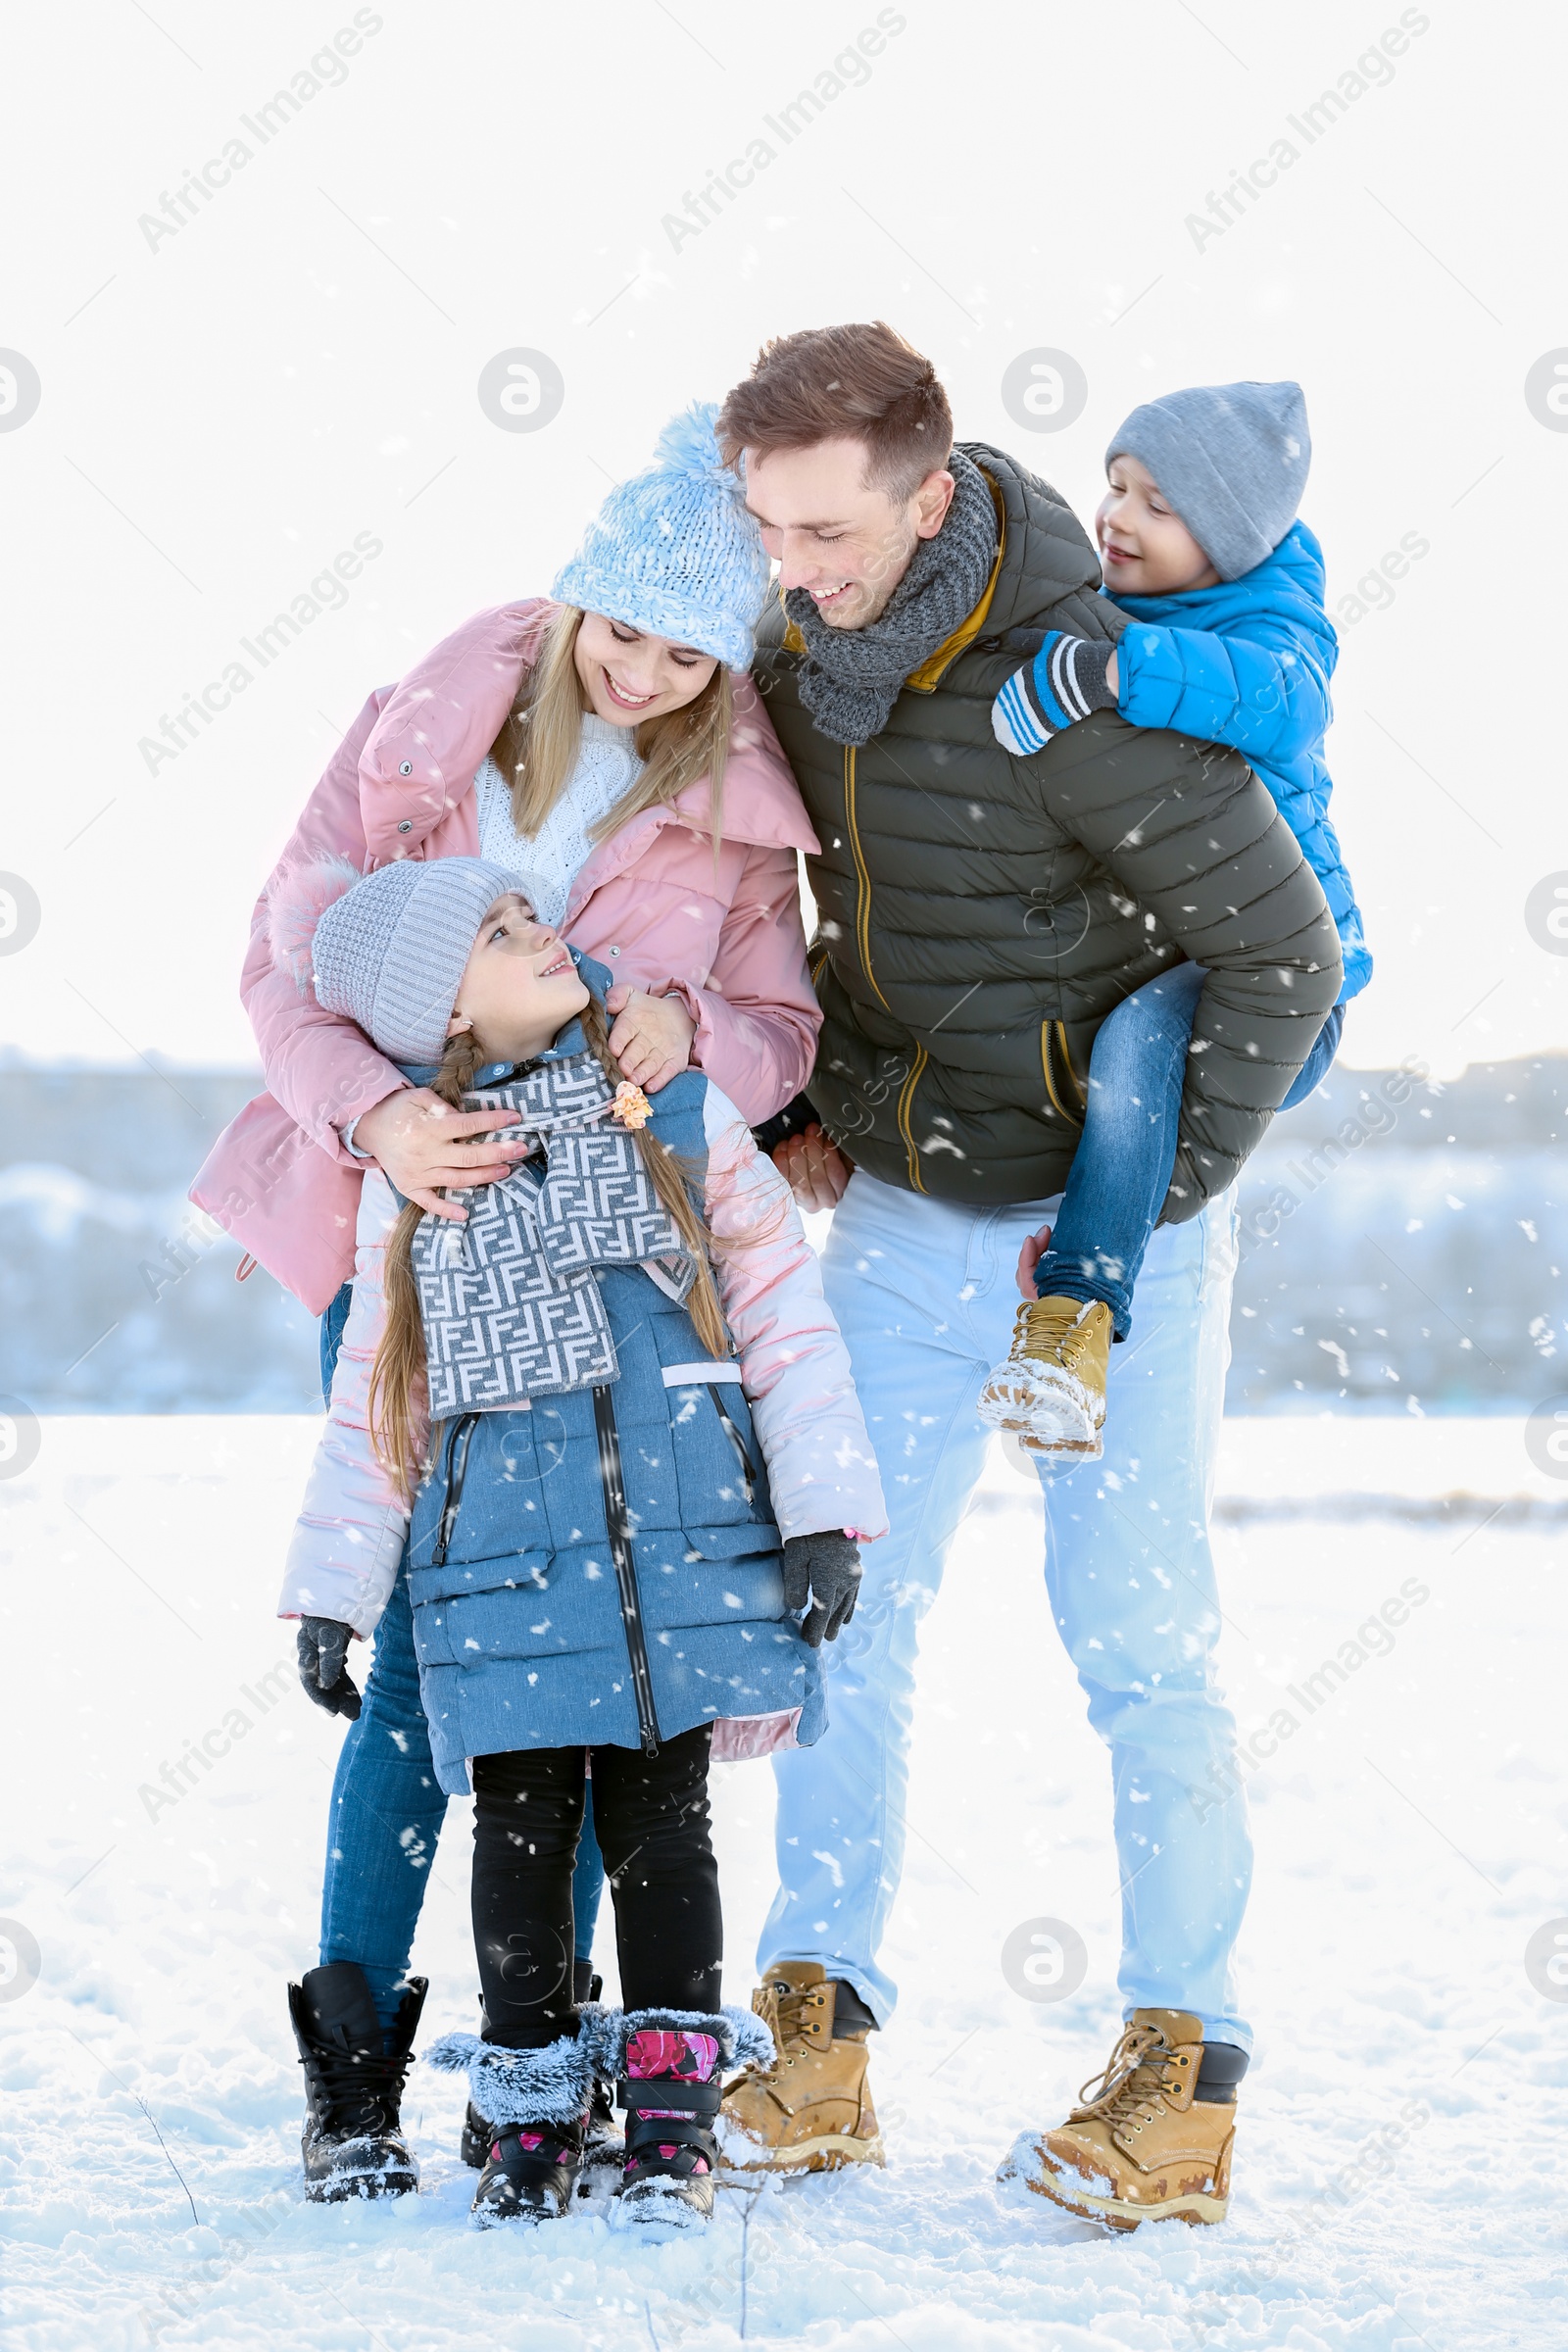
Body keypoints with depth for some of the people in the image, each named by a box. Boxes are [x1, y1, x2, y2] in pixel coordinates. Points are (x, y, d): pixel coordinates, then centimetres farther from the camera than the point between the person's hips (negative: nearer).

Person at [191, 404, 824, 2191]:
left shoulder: (742, 801, 1)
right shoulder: (421, 731, -3)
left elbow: (786, 1033, 3)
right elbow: (284, 967, -5)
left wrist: (692, 1026, -21)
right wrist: (376, 1115, -24)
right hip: (395, 1221, -1)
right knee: (428, 1621, -7)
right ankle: (354, 2029, 5)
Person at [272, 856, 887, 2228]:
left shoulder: (677, 1113, 4)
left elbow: (782, 1306, 4)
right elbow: (374, 1393, 11)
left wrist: (824, 1511, -3)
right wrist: (330, 1593, 9)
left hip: (681, 1537, -1)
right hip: (501, 1552, 1)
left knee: (660, 1821, 2)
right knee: (522, 1826, 2)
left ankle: (674, 2115, 11)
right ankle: (531, 2114, 16)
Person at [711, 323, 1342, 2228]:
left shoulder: (1077, 686, -25)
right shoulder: (791, 647, -3)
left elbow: (1284, 951, -18)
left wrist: (1164, 1196, -15)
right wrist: (800, 1104, 7)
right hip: (903, 1214, 6)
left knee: (1135, 1638, -2)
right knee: (840, 1607, 4)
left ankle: (1183, 2080, 7)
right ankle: (817, 2041, 13)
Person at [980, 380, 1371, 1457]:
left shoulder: (1278, 631, -16)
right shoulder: (1101, 603, 5)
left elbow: (1274, 693, -40)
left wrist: (1102, 671, -50)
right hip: (1112, 953, 8)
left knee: (1141, 1025, -38)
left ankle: (1078, 1306, -40)